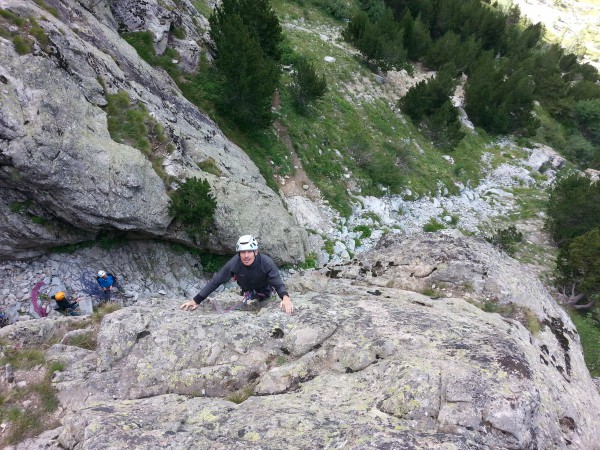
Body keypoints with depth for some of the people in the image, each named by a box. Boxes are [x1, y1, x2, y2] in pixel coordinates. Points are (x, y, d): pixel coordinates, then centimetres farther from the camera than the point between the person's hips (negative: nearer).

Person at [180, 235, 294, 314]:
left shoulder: (266, 263, -42)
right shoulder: (233, 263, -38)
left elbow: (278, 283, -43)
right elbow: (215, 281, -32)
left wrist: (285, 297, -66)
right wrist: (196, 301, -34)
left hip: (263, 288, -1)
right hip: (247, 288, 1)